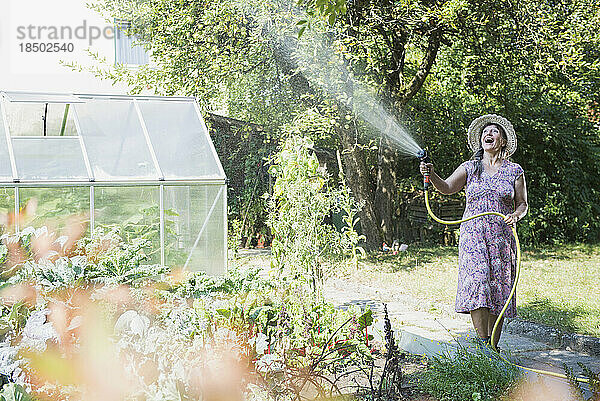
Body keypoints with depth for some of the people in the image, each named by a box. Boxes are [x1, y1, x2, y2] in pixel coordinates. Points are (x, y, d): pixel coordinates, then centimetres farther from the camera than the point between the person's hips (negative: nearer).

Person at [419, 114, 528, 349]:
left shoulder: (514, 171, 9)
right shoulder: (470, 168, 8)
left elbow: (522, 204, 11)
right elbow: (447, 188, -5)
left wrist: (516, 215, -11)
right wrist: (432, 175, -24)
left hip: (502, 238, 1)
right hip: (473, 236, 0)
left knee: (498, 290, 1)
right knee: (477, 285, -16)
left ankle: (494, 348, 10)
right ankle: (483, 343, -12)